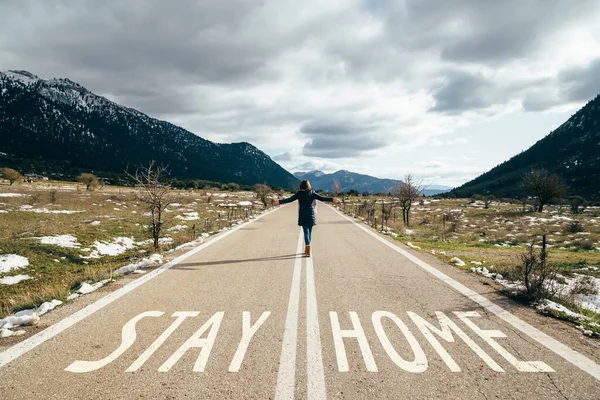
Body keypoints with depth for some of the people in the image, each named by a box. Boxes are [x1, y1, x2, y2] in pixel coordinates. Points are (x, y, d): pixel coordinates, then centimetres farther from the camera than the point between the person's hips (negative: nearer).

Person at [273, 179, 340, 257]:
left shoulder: (299, 193, -3)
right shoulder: (312, 193, 1)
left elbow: (290, 199, -9)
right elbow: (322, 198, -1)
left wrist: (279, 202, -7)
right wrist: (332, 199, 5)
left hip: (303, 215, -1)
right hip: (311, 215, 2)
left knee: (306, 232, -1)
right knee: (309, 232, 13)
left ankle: (308, 251, -12)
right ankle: (306, 250, 24)